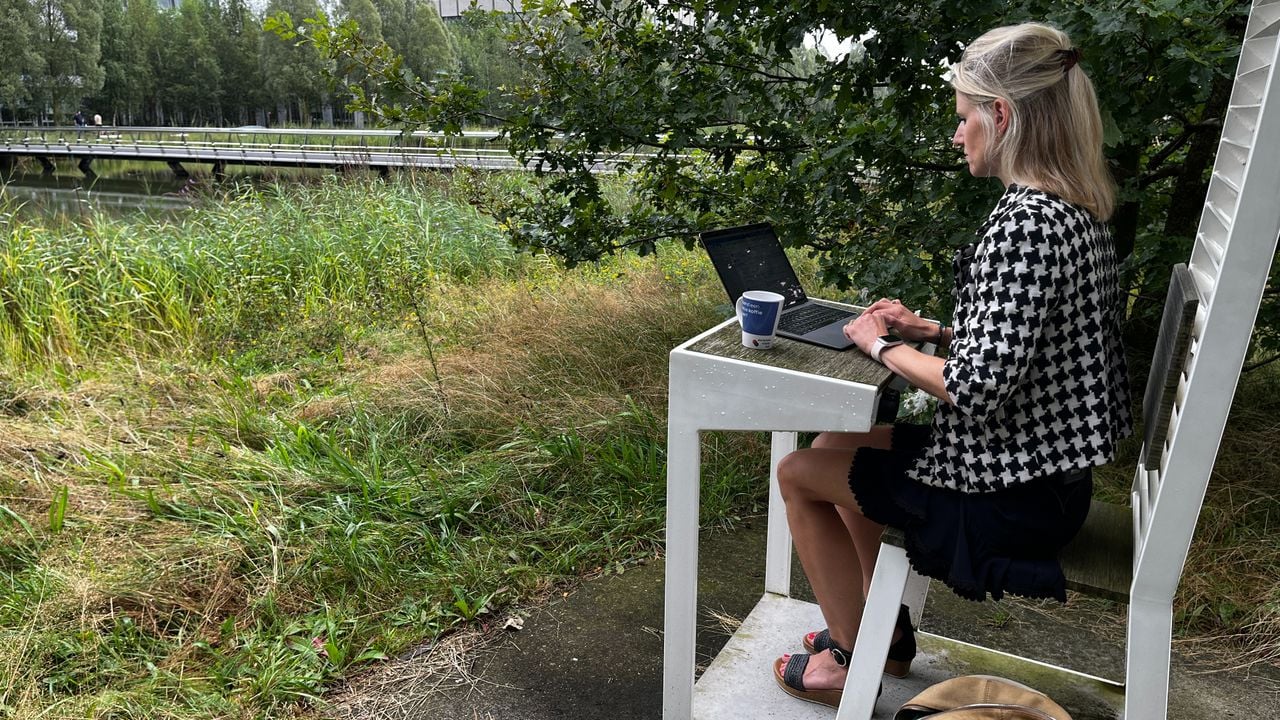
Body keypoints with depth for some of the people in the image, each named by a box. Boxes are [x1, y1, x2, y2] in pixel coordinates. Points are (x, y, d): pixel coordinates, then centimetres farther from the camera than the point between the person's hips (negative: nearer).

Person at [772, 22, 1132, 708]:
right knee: (834, 444, 21)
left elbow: (977, 390, -29)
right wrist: (931, 330, 7)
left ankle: (855, 663, 21)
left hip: (1005, 495, -9)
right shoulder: (1077, 208, 6)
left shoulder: (1023, 221, -26)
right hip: (1046, 468, 10)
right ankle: (886, 630, 32)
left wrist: (882, 345, -14)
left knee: (798, 472, 5)